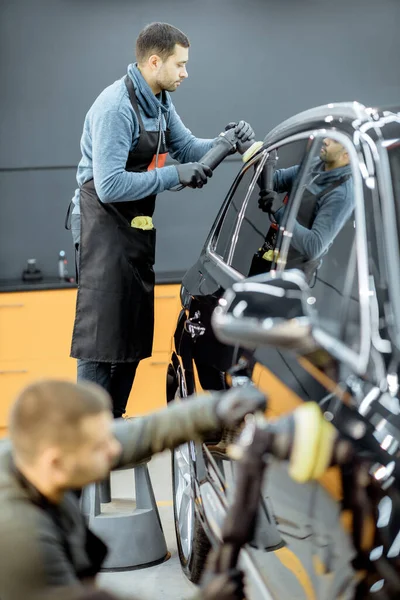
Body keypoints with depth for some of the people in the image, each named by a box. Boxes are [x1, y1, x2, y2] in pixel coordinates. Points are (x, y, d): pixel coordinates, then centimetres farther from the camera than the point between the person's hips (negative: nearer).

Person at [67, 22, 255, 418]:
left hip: (137, 228, 10)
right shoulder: (115, 108, -21)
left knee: (133, 329, 13)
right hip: (105, 227, -10)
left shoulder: (159, 102, 9)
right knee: (102, 332, -9)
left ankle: (113, 422, 23)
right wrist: (174, 176, -24)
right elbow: (109, 186, -26)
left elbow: (186, 147, 17)